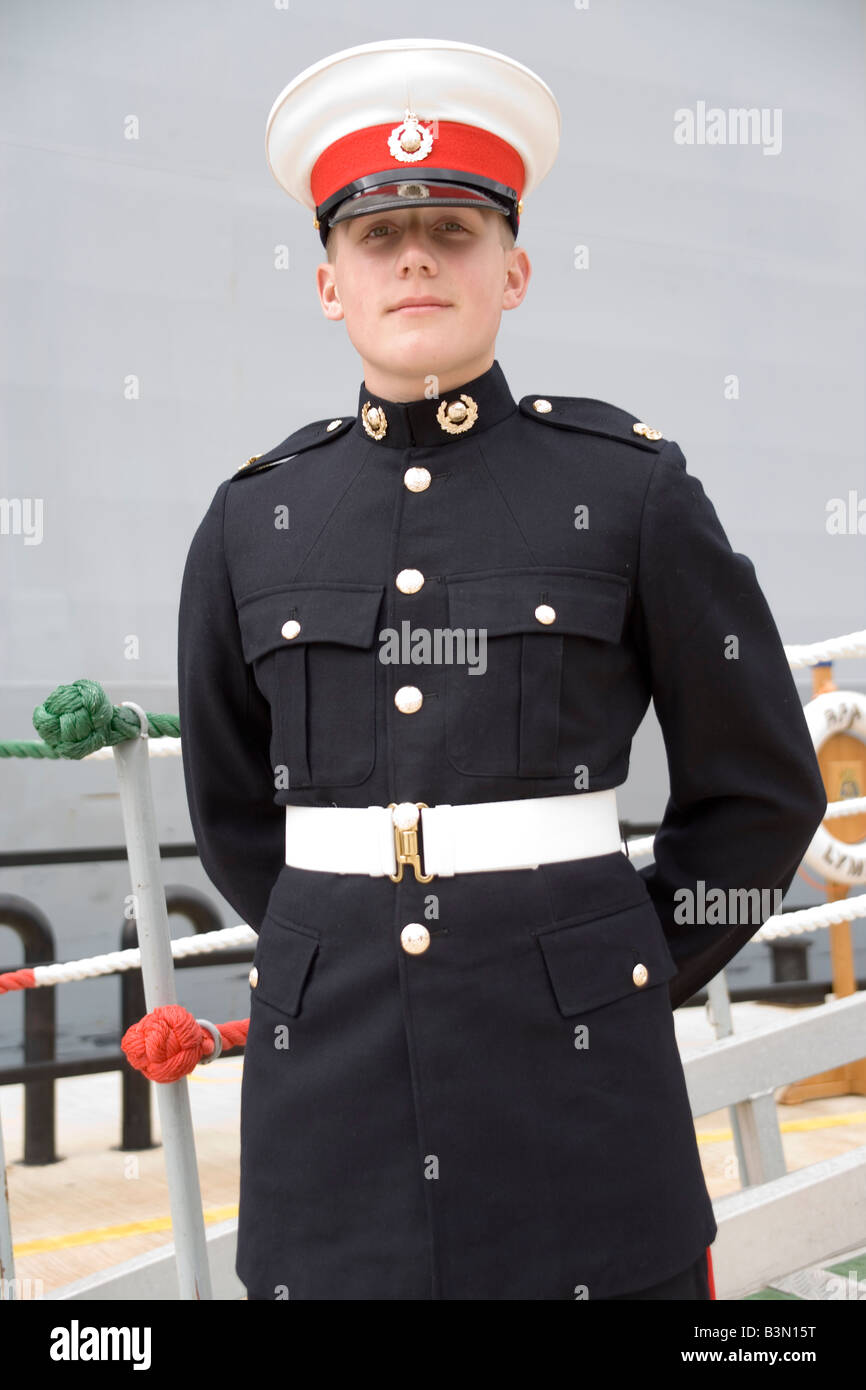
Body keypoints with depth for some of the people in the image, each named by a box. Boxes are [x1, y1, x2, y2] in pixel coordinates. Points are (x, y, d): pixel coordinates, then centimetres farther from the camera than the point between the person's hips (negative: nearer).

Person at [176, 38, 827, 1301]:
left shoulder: (631, 488, -2)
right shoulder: (257, 517, 5)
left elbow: (759, 787, 5)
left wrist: (630, 979, 4)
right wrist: (349, 966, 12)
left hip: (572, 1066, -2)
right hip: (330, 1071, 2)